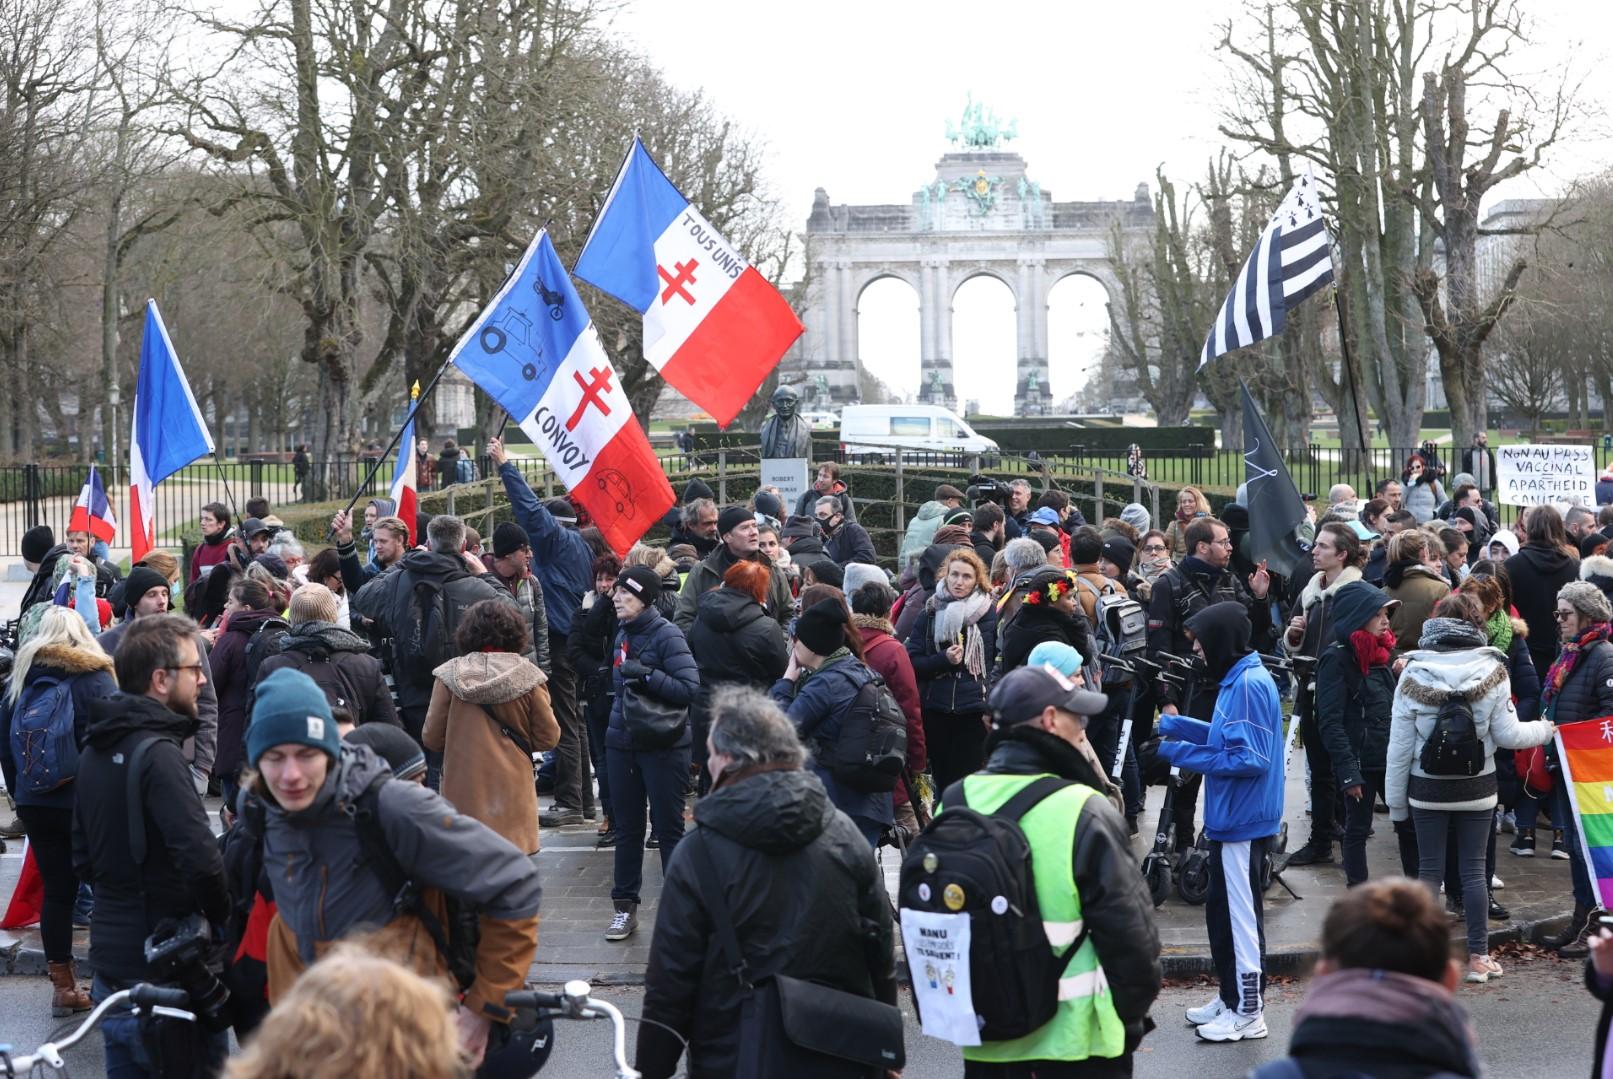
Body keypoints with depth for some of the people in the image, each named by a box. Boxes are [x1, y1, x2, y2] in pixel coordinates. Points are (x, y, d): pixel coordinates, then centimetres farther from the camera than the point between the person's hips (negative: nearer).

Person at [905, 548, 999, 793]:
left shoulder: (990, 614, 2)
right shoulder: (929, 615, 7)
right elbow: (912, 663, 3)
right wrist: (944, 660, -13)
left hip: (974, 711, -2)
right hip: (936, 711, 2)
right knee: (943, 781, 7)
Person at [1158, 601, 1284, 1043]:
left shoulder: (1250, 684, -20)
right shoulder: (1237, 679, 11)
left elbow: (1249, 758, -24)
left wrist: (1180, 752, -20)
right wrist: (1175, 725, 11)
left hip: (1243, 822, -10)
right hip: (1231, 818, 10)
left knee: (1240, 916, 0)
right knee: (1223, 912, 18)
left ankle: (1248, 1012, 9)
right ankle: (1232, 998, 30)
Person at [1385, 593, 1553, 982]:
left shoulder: (1414, 673, -8)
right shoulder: (1492, 671, -8)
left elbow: (1400, 743, -6)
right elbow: (1507, 734, -5)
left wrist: (1395, 798, 2)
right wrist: (1543, 730, 15)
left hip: (1428, 788, 0)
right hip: (1476, 787, 0)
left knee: (1429, 869, 7)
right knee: (1474, 869, 8)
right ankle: (1478, 956, 13)